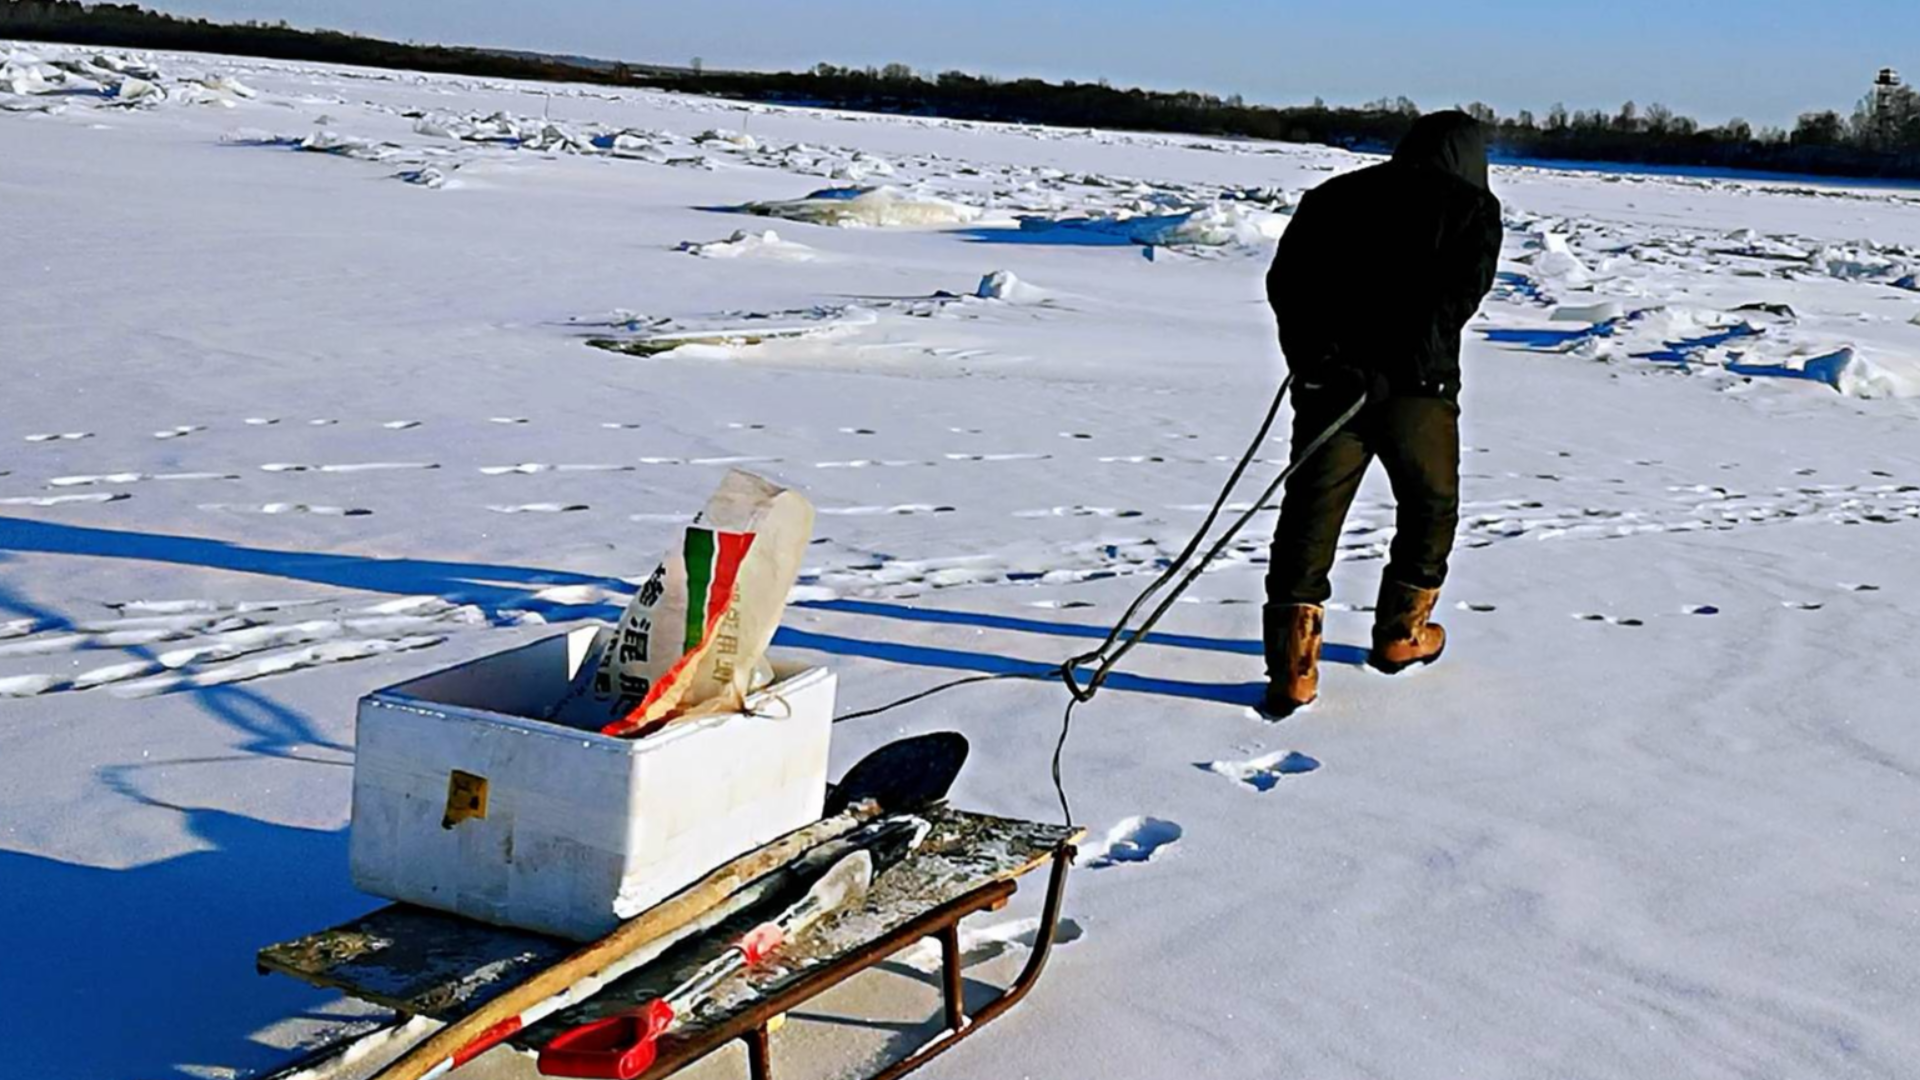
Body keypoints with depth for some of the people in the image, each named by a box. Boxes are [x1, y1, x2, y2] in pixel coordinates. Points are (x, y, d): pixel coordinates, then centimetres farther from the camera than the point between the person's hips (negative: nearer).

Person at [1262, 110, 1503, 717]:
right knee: (1430, 507, 21)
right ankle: (1400, 633, 31)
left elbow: (1284, 282, 7)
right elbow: (1461, 292, -9)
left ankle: (1293, 666, -4)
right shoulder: (1472, 207, 7)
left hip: (1328, 379, 2)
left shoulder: (1333, 196, 17)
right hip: (1417, 385, -2)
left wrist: (1309, 359, 7)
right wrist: (1404, 361, -10)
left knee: (1309, 521, 3)